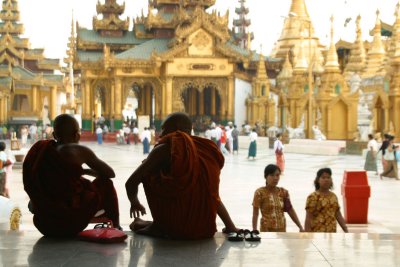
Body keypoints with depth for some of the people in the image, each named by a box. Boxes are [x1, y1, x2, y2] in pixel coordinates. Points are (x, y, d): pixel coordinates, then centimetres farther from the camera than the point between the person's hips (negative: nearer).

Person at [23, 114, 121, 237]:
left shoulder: (39, 148, 8)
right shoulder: (78, 151, -6)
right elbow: (110, 173, 6)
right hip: (71, 224, -6)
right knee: (105, 183, 19)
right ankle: (115, 228, 32)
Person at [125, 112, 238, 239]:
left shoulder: (166, 148, -2)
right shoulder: (206, 150, 11)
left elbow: (131, 182, 0)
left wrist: (135, 202, 20)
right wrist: (231, 228, 22)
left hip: (177, 228, -6)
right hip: (206, 230, 6)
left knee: (148, 173, 12)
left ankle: (160, 226, 14)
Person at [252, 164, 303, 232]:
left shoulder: (283, 192, 4)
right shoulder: (260, 193, -8)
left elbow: (290, 210, 10)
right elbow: (255, 213, -7)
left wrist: (300, 227, 7)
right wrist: (254, 230, -14)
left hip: (281, 230, 4)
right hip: (266, 229, -4)